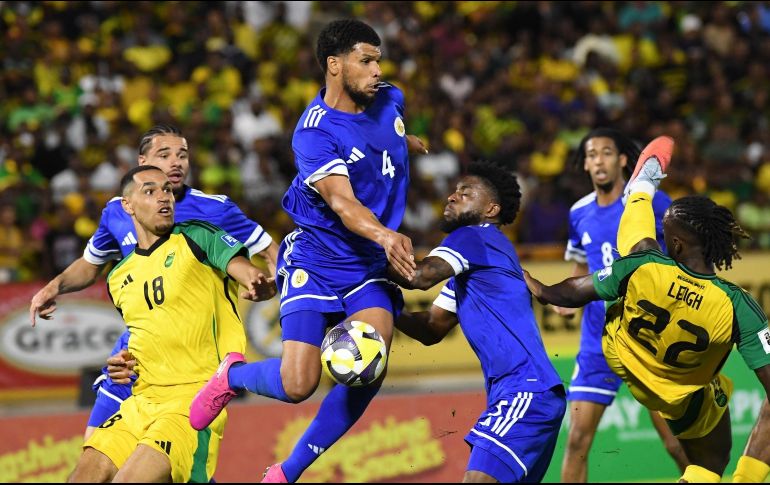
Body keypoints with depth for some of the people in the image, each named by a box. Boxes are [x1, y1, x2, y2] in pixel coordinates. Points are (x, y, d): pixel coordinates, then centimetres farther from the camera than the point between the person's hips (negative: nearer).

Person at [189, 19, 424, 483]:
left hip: (369, 266, 5)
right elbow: (342, 202, -33)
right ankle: (233, 375, 25)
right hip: (314, 263, -5)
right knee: (297, 385, -13)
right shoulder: (314, 133, -19)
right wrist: (383, 235, -50)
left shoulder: (391, 100, 1)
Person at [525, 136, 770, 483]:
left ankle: (641, 187, 48)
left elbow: (577, 293, -15)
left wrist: (541, 290, 8)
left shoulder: (642, 267, -33)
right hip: (686, 405, -2)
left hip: (621, 358, 3)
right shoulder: (738, 308, -36)